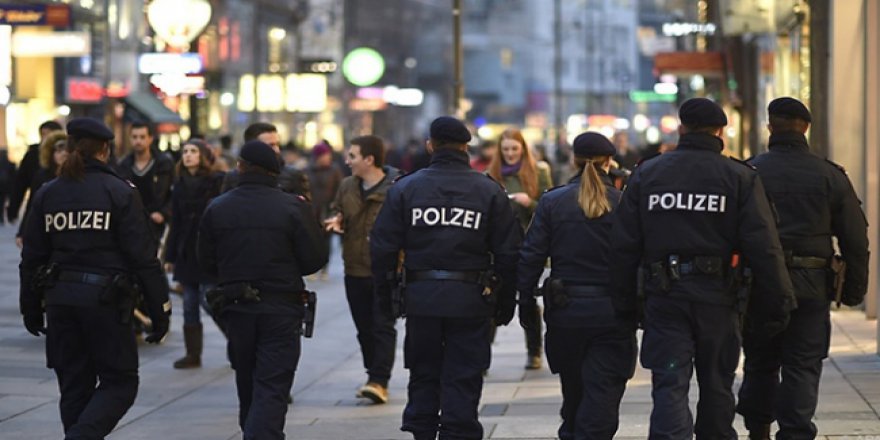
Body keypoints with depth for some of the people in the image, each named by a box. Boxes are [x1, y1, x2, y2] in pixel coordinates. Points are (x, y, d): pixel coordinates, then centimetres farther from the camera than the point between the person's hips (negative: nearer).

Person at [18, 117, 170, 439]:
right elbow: (143, 257, -9)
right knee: (120, 382, 4)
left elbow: (32, 257, 10)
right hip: (105, 298, -5)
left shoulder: (47, 194, 6)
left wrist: (31, 308, 20)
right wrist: (160, 311, -4)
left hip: (60, 299, 5)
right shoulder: (119, 192, -7)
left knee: (75, 387, 13)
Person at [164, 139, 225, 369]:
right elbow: (175, 223, 13)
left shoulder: (217, 182, -5)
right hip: (187, 253, 6)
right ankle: (193, 354, 12)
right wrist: (170, 256, 12)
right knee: (189, 305, 6)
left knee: (209, 300, -9)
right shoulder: (180, 186, 11)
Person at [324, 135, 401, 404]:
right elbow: (336, 213, 21)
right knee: (364, 328, 12)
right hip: (355, 271, 6)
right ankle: (373, 376, 22)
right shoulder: (347, 187, 8)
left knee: (383, 326, -7)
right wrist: (334, 222, -1)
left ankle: (379, 381, -9)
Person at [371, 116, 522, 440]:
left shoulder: (405, 189, 2)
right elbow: (509, 253, 0)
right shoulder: (490, 192, 1)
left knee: (423, 376, 14)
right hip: (471, 300, -1)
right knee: (463, 380, 3)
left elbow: (382, 248, 1)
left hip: (420, 297, 1)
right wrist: (505, 302, 7)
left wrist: (385, 294, 10)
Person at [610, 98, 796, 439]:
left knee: (669, 386, -4)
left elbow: (624, 246, 4)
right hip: (718, 296, 0)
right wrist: (777, 304, -2)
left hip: (664, 295, 0)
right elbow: (764, 247, -7)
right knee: (716, 386, 14)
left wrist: (624, 302, 9)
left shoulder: (646, 174, 5)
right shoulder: (740, 177, -1)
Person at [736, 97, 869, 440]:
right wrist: (854, 289, 10)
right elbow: (855, 238, 3)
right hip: (811, 286, 0)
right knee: (802, 369, 2)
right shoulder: (829, 176, 2)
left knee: (760, 365, 14)